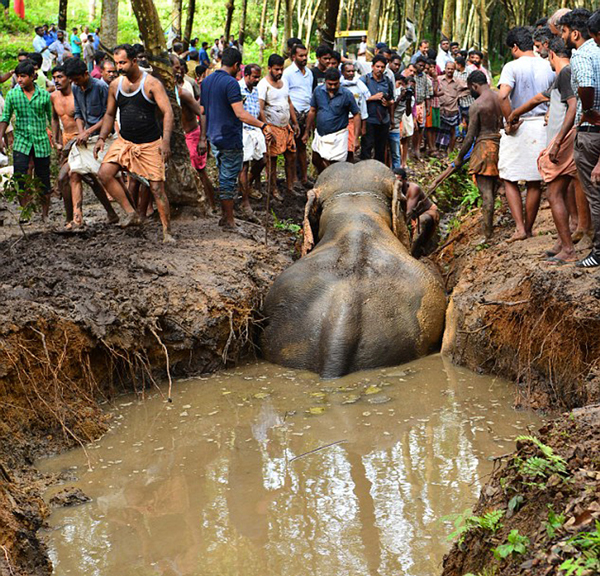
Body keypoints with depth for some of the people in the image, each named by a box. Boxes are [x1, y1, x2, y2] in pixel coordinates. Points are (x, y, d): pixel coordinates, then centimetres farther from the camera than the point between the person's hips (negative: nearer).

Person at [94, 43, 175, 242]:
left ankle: (167, 232, 7)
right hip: (124, 142, 5)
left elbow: (167, 112, -14)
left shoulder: (151, 84, -9)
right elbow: (110, 114, 18)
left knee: (157, 189, -5)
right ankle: (131, 214, -6)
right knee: (104, 173, -16)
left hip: (150, 144, -5)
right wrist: (102, 138, 5)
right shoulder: (115, 86, 7)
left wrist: (166, 141, -27)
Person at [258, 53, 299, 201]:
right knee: (272, 160, -1)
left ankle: (289, 187, 19)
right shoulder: (263, 85, -13)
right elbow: (260, 109, -17)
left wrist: (295, 123, 18)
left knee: (291, 156, 7)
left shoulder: (284, 81, 11)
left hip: (286, 126, 7)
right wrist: (267, 129, -22)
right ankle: (274, 190, 9)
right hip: (272, 127, -7)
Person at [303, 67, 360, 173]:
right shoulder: (318, 91, -3)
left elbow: (356, 115, -7)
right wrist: (307, 132, 9)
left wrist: (356, 138, -14)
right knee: (316, 161, 19)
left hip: (337, 137, -5)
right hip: (319, 134, 5)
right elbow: (312, 111, 7)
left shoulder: (347, 95, -12)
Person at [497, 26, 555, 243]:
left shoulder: (512, 67, -10)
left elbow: (502, 95, -26)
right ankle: (529, 228, 20)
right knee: (535, 181, 11)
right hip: (543, 126, 4)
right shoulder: (548, 66, 4)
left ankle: (520, 228, -1)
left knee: (509, 180, 8)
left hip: (519, 127, -4)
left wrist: (510, 121, -16)